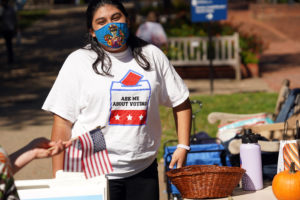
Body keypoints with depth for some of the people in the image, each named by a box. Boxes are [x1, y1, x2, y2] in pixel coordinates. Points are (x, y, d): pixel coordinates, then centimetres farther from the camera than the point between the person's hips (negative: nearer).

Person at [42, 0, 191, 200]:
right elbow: (62, 123, -4)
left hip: (143, 170, 3)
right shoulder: (79, 62, -1)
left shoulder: (151, 56, 8)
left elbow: (181, 103, 16)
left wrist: (183, 147, 5)